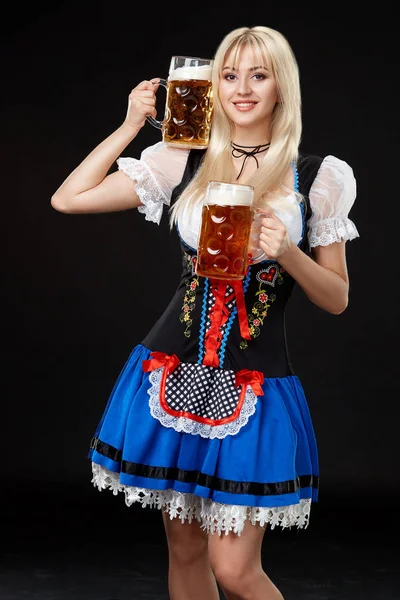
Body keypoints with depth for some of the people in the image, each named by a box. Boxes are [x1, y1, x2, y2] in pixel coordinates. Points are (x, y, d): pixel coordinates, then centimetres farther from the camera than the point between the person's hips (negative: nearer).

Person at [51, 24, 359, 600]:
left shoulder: (318, 177, 1)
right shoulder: (182, 163, 5)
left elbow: (337, 299, 4)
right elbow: (67, 200, 1)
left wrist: (286, 252, -15)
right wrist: (131, 125, 1)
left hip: (253, 386, -2)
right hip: (174, 373, 2)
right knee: (185, 551, 12)